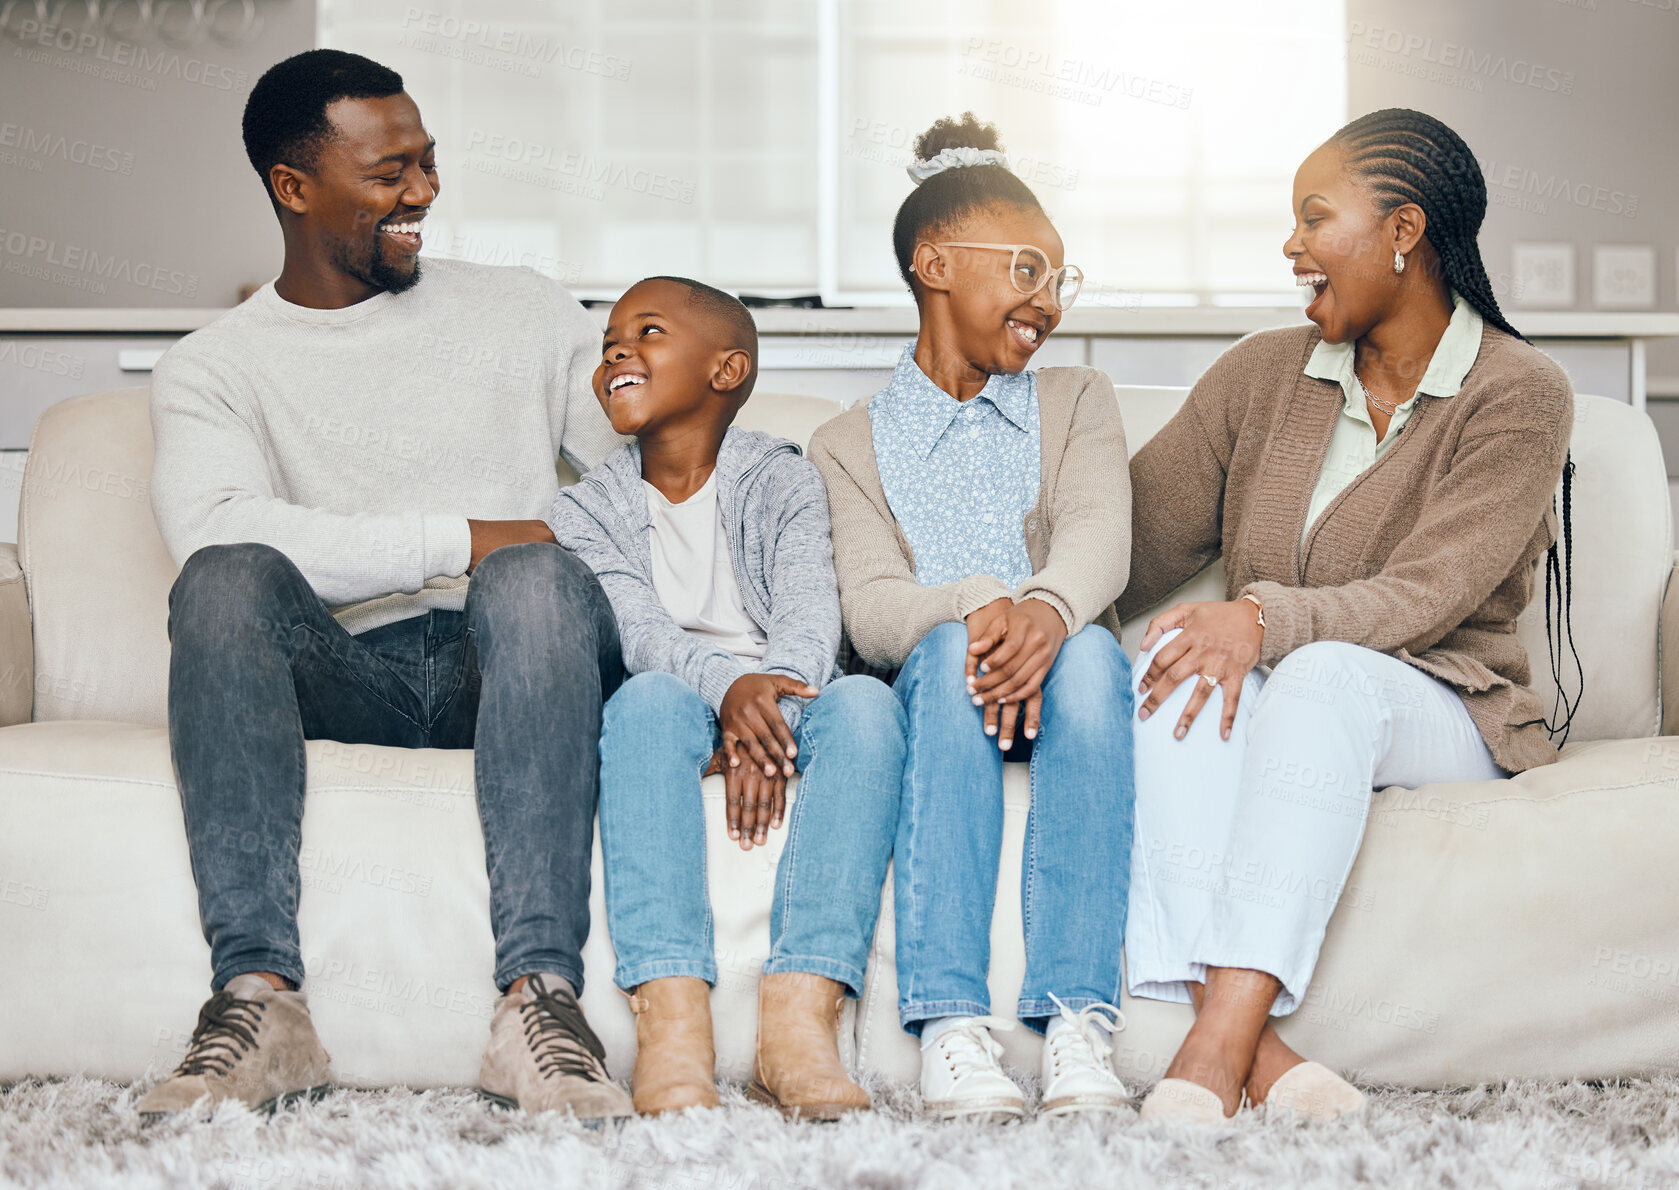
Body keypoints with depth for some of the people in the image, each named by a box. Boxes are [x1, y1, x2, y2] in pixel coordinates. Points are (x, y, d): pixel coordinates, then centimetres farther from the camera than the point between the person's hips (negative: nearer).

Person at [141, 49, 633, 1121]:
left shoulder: (528, 316, 18)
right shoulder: (213, 369, 12)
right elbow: (214, 531, -10)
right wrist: (463, 539, -14)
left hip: (509, 670, 1)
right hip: (344, 680, 0)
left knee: (537, 578, -34)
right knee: (228, 580, -31)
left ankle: (542, 997, -43)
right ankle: (259, 995, -39)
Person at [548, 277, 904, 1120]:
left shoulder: (781, 479, 7)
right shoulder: (587, 510, 9)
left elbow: (808, 608, -10)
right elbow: (637, 629, -9)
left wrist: (772, 712, -32)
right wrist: (729, 687, -32)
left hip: (785, 705, 0)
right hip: (683, 711, 0)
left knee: (863, 702, -32)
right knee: (650, 700, -34)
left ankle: (799, 1018, -46)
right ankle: (671, 1021, -50)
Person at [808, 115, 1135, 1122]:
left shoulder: (1079, 403, 18)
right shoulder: (852, 445, 14)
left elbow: (1101, 536, -5)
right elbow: (872, 609, -4)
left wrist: (1048, 607, -30)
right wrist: (976, 604, -28)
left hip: (1061, 679, 1)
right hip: (938, 698, -1)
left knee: (1090, 654, -34)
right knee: (955, 650, -35)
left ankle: (1079, 1024, -44)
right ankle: (951, 1028, -43)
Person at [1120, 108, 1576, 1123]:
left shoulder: (1519, 396, -4)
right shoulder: (1264, 373, 10)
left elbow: (1425, 596, -17)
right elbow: (1133, 545, 7)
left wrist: (1264, 619, -34)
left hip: (1440, 715, -3)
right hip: (1269, 699, 4)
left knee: (1326, 674, -38)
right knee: (1169, 668, -32)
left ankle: (1217, 1047, -48)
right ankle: (1259, 1051, -46)